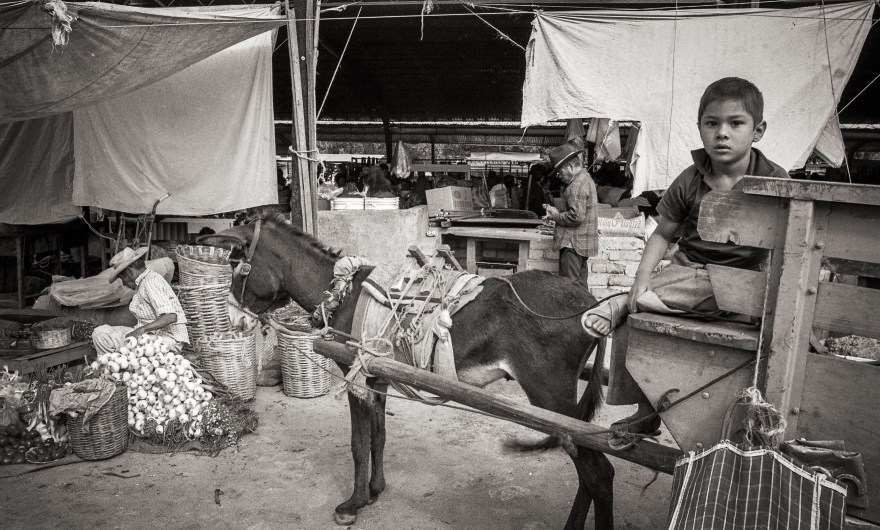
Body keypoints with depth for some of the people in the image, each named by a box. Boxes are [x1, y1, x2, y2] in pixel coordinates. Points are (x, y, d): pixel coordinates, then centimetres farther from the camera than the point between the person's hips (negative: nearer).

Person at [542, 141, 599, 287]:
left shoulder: (578, 185, -17)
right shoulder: (585, 178, 17)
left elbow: (576, 216, -23)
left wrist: (556, 216, -10)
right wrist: (557, 211, 9)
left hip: (573, 243, -11)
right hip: (582, 243, 11)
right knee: (580, 285, 15)